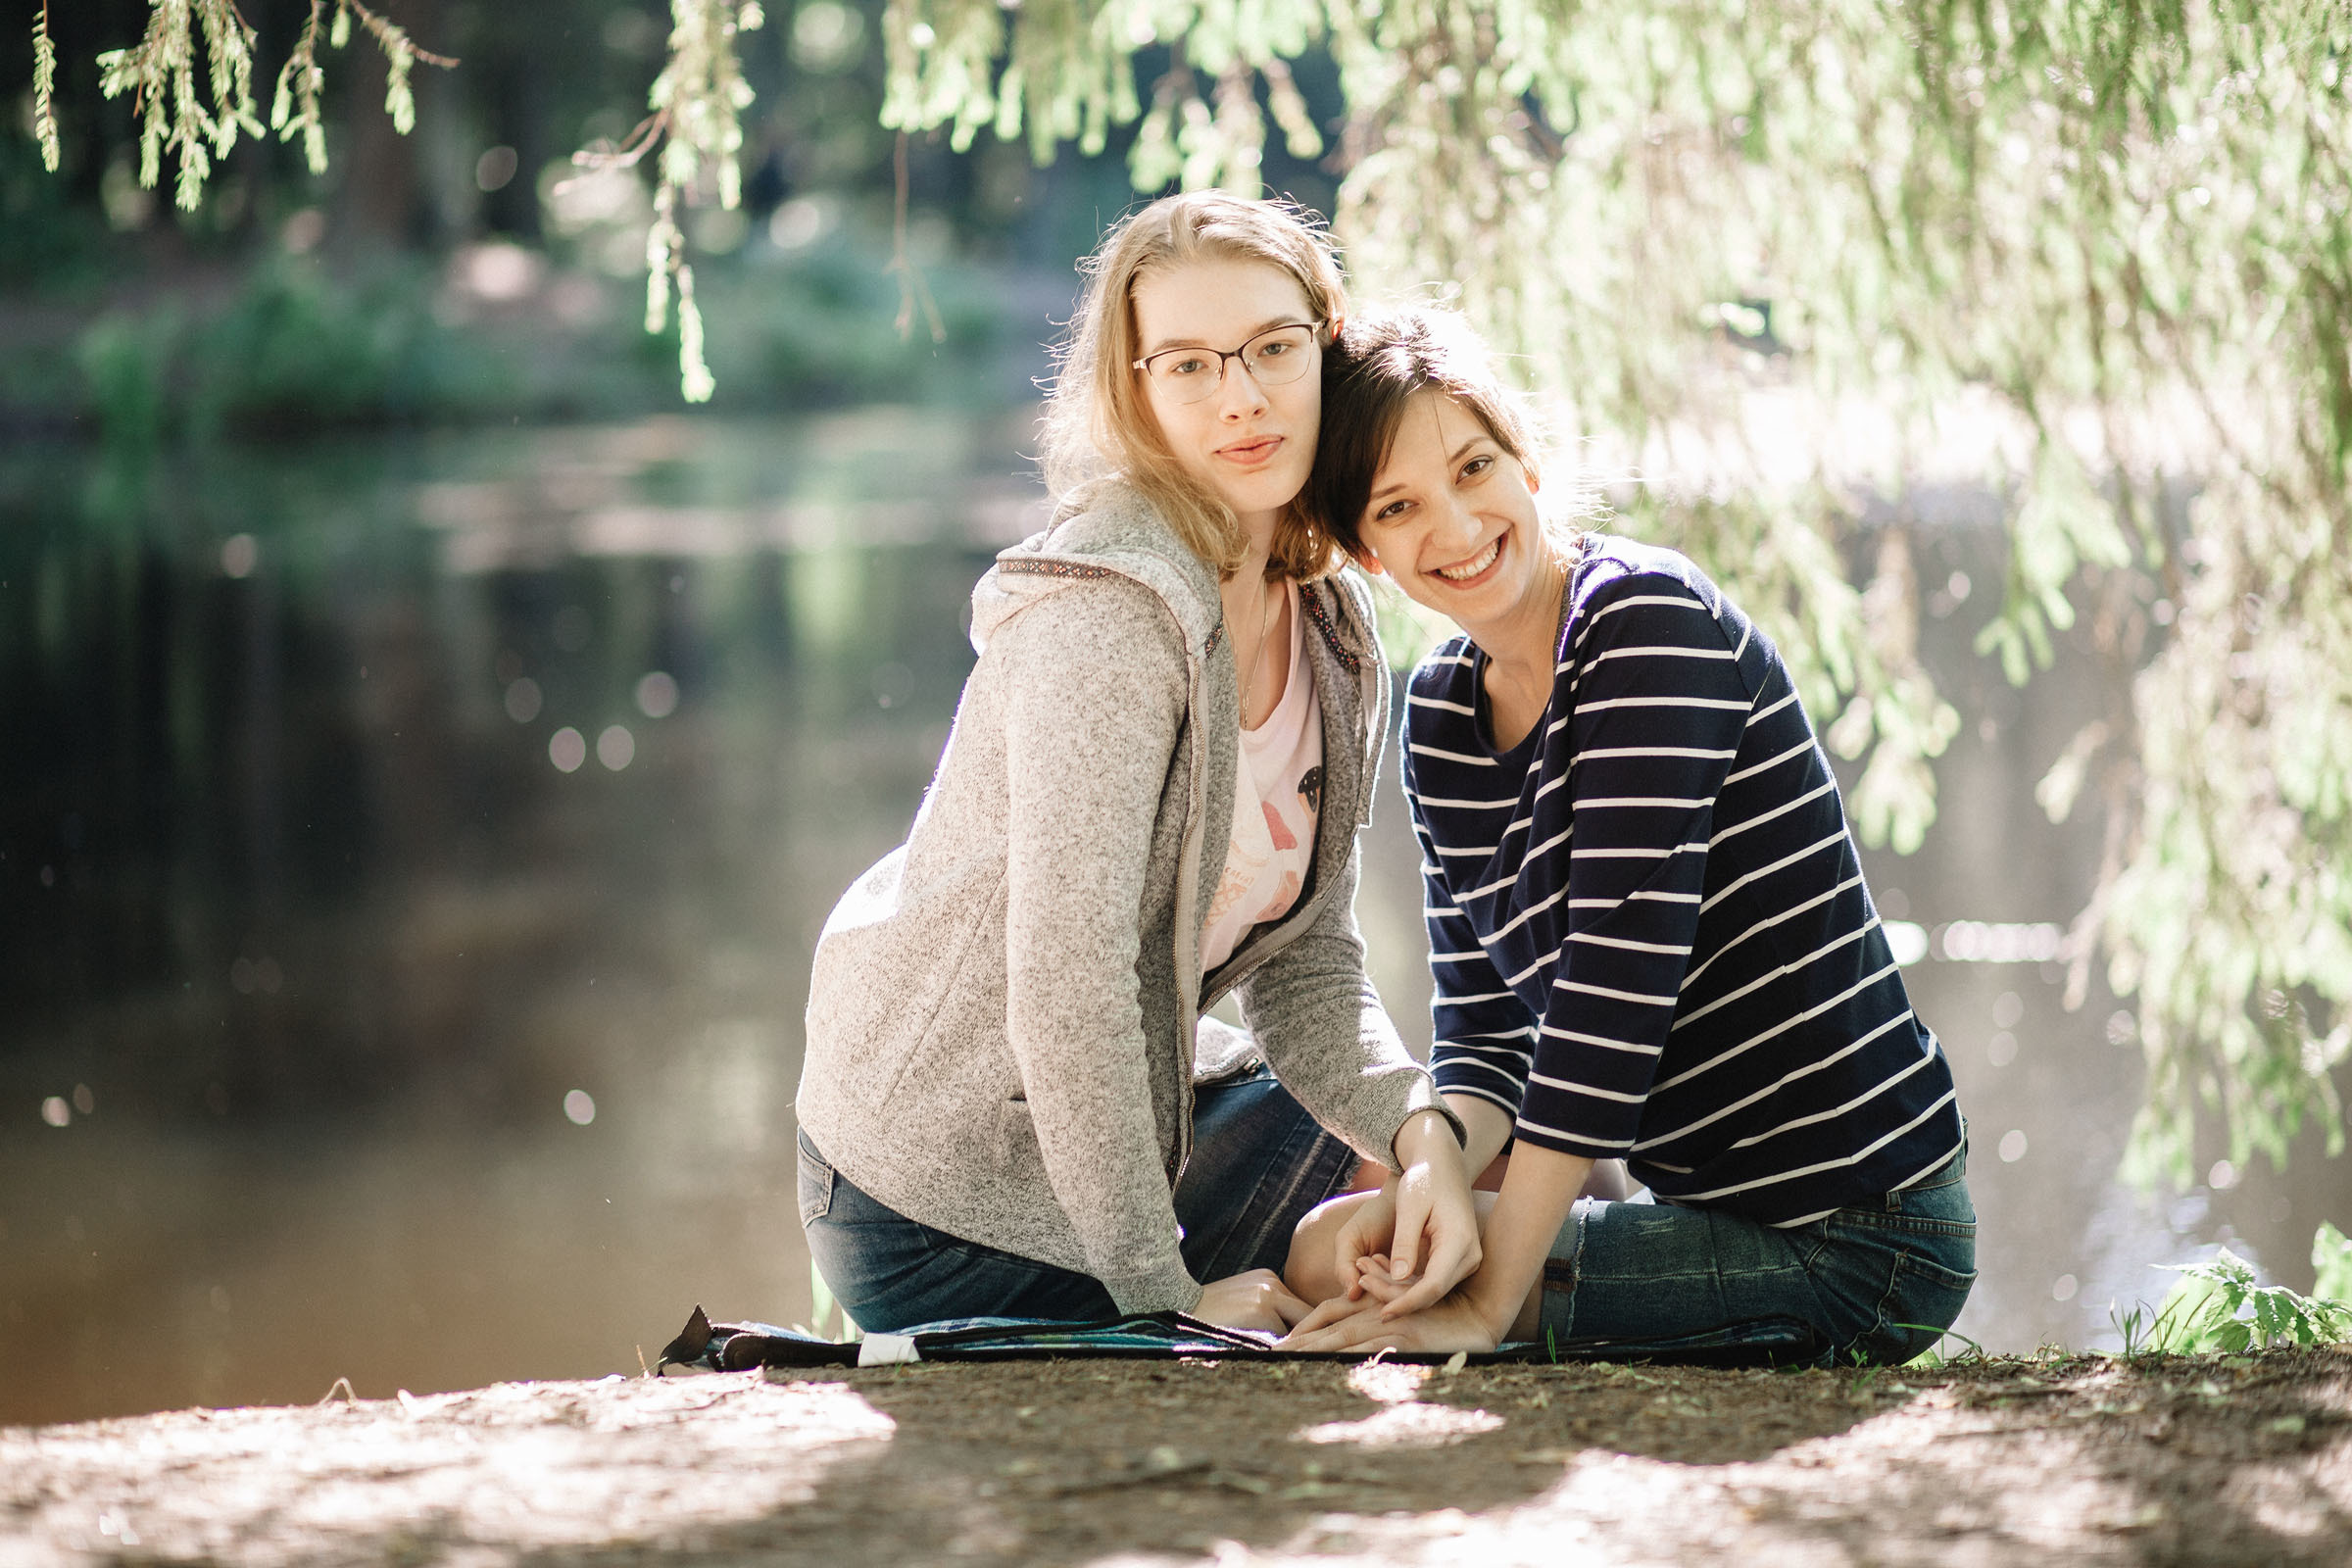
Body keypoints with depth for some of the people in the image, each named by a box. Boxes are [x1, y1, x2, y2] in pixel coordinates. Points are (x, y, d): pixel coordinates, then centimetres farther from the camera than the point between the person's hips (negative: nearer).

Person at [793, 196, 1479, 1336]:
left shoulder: (1329, 627, 2)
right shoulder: (1110, 609, -25)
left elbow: (1304, 960, 3)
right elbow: (1065, 974, -28)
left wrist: (1420, 1131, -15)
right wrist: (1161, 1291, -23)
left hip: (1106, 1119, 8)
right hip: (950, 1200, -8)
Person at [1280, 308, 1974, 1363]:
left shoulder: (1650, 620, -16)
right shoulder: (1440, 716, 8)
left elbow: (1619, 980, -23)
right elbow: (1483, 1032, 5)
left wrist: (1484, 1303, -24)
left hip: (1858, 1238, -8)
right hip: (1717, 1198, 8)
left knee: (1327, 1257, -14)